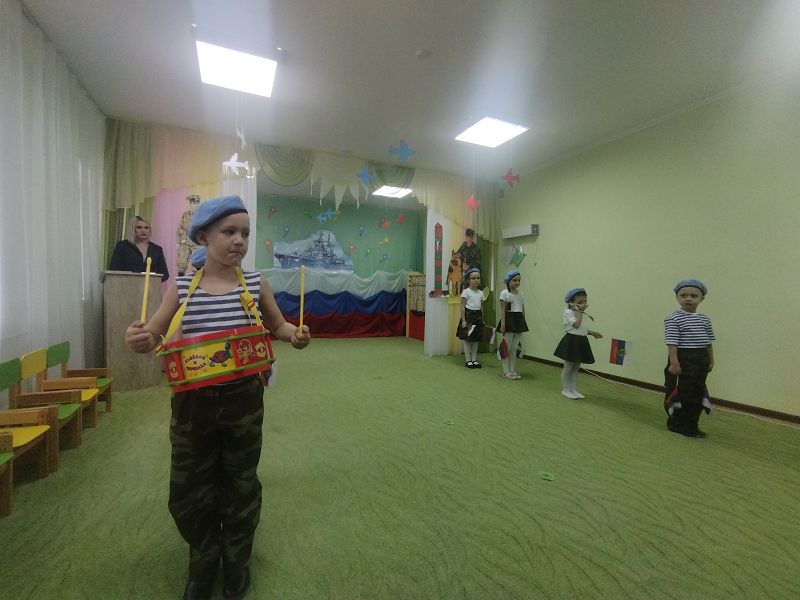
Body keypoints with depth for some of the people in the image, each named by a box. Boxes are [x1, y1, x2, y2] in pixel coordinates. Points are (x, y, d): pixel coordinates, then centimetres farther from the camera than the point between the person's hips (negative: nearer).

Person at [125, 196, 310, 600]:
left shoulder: (256, 284, -7)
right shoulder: (180, 288, -6)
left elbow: (278, 326, 6)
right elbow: (153, 336, 2)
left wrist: (295, 336, -16)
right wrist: (139, 340, -21)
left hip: (243, 401, -1)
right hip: (193, 402, 1)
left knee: (240, 484, 17)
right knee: (190, 488, 18)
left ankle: (236, 560, 46)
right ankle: (202, 562, 48)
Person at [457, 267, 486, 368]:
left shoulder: (480, 293, 10)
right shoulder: (466, 292, -7)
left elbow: (481, 306, 15)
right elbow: (462, 307, -10)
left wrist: (482, 319, 9)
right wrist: (463, 320, -15)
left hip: (478, 316, 6)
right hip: (469, 315, -6)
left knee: (476, 340, 11)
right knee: (467, 340, 1)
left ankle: (474, 359, 20)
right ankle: (468, 360, 11)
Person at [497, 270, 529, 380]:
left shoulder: (521, 294, 12)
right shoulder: (504, 293, -6)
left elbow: (523, 310, 14)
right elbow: (502, 310, -10)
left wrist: (523, 323, 12)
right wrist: (502, 323, -16)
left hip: (519, 321, 6)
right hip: (509, 320, -6)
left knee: (514, 348, 10)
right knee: (506, 347, 0)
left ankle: (512, 370, 18)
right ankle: (506, 371, 8)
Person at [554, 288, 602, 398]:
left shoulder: (583, 315, 14)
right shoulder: (568, 312, -12)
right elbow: (576, 325, -25)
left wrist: (593, 333, 7)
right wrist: (580, 312, -17)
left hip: (581, 342, 8)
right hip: (571, 342, -8)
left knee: (576, 367, 14)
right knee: (568, 367, 3)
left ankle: (573, 390, 23)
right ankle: (565, 390, 13)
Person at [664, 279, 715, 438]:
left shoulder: (705, 319, 10)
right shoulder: (673, 319, -11)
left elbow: (708, 341, 16)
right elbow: (672, 342, -16)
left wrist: (710, 360, 14)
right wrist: (674, 362, -21)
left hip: (701, 360, 7)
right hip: (682, 359, -7)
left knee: (697, 393, 12)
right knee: (679, 392, 0)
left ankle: (691, 425, 24)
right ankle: (676, 424, 14)